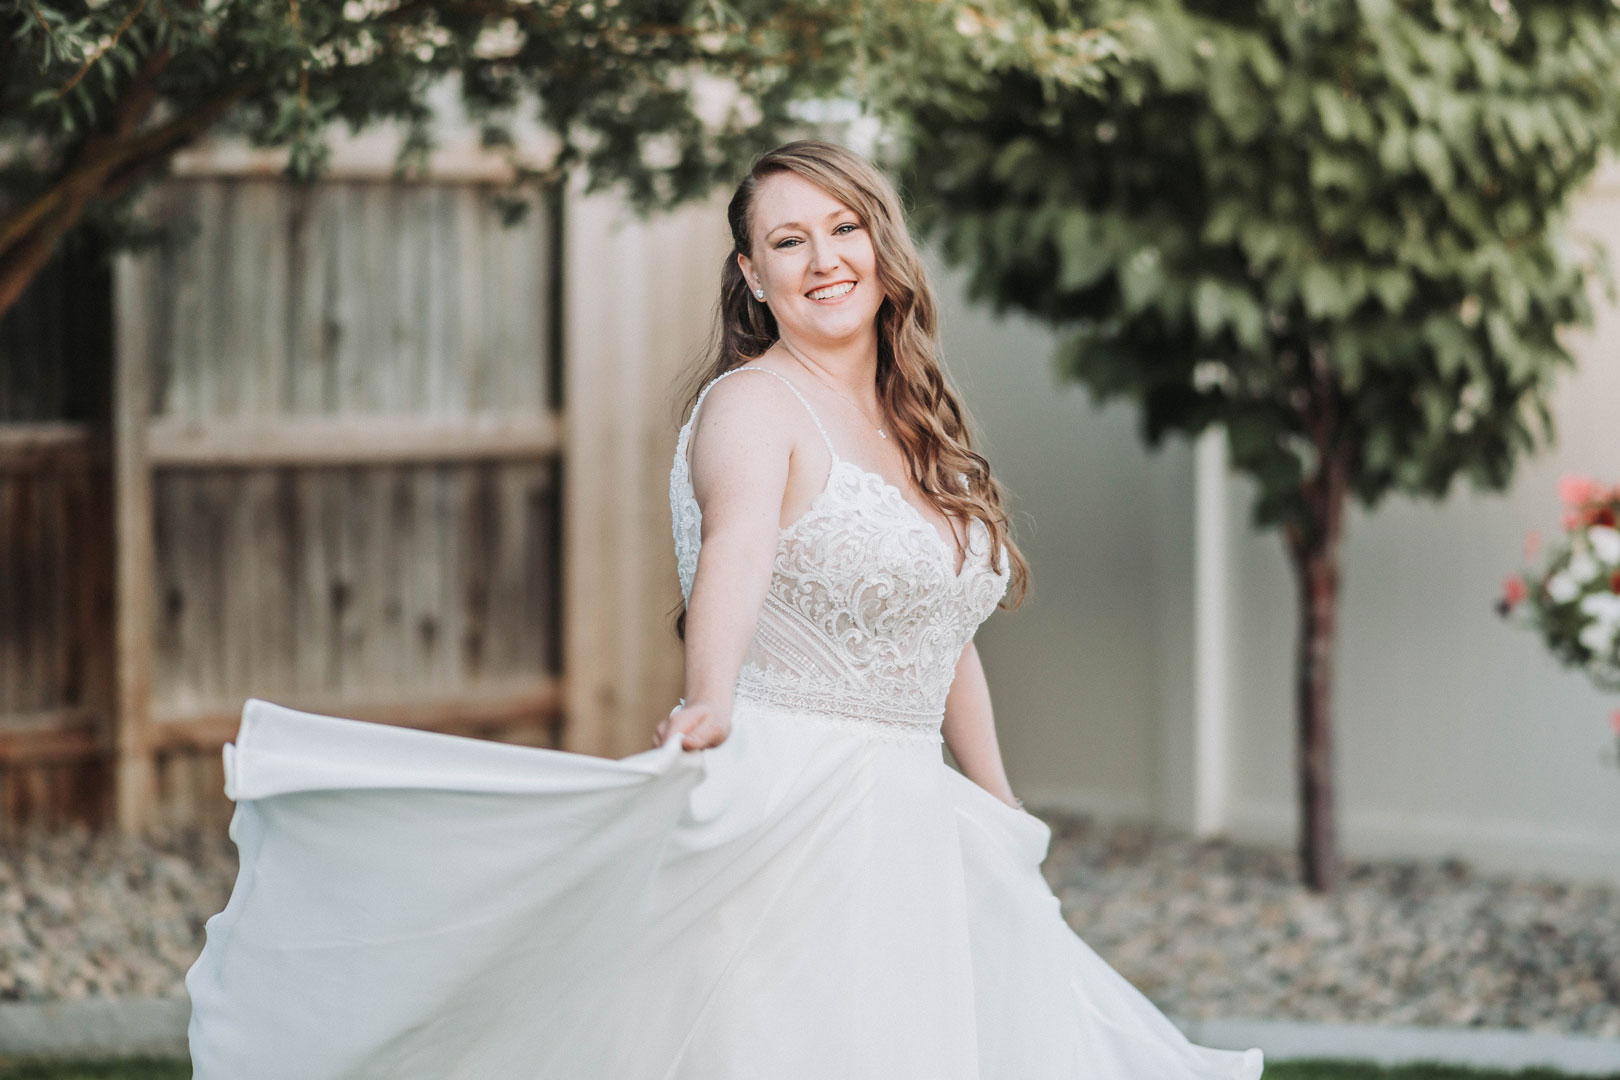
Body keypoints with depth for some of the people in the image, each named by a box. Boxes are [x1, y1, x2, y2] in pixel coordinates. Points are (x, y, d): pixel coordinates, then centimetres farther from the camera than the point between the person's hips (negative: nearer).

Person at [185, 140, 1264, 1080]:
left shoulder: (920, 426, 14)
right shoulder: (752, 406, -10)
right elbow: (737, 551, -31)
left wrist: (1002, 816, 23)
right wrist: (711, 708, -49)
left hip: (915, 829, 8)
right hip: (784, 814, -7)